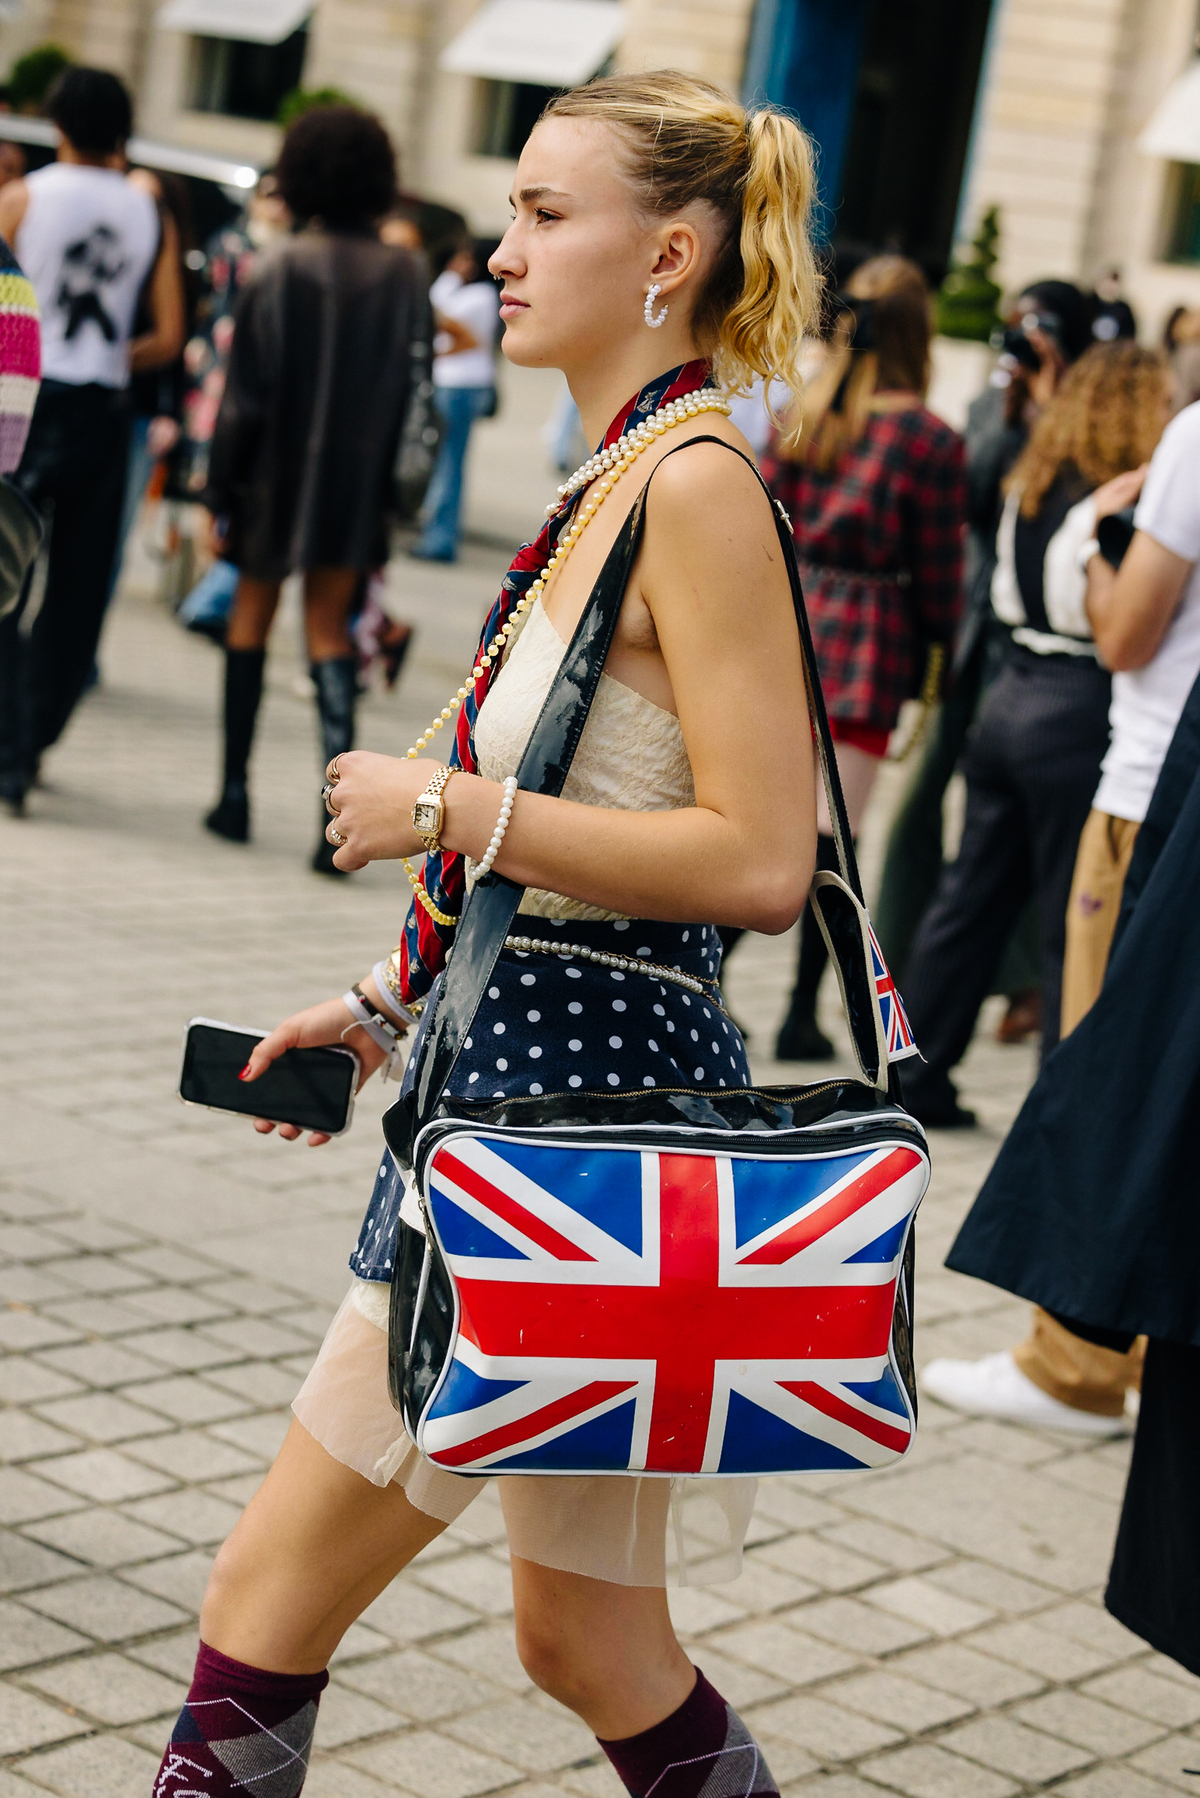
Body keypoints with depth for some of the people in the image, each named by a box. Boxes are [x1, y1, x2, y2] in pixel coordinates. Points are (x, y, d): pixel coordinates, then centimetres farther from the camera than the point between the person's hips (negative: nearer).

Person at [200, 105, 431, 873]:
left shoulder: (282, 267, -10)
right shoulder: (405, 275, -1)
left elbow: (245, 395, -9)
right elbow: (413, 389, 1)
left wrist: (221, 494, -3)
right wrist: (387, 492, 9)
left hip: (276, 472, -2)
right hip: (358, 482, 2)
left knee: (253, 614, 14)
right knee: (329, 629, 9)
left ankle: (235, 794, 18)